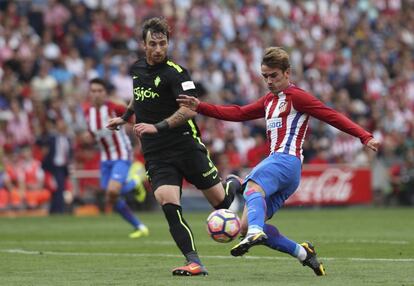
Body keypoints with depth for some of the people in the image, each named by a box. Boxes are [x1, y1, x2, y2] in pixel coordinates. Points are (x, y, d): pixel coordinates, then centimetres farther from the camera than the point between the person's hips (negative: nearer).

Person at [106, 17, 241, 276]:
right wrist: (124, 118, 37)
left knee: (220, 202, 3)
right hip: (156, 155, 4)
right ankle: (194, 263, -19)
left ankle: (233, 186, 40)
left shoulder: (176, 73, -10)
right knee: (169, 205, -17)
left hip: (185, 145, -4)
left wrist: (157, 127, -26)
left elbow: (189, 109, -20)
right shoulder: (137, 69, 11)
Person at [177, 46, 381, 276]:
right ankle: (303, 253, 5)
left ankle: (255, 232, -66)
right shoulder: (269, 101, 28)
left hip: (286, 159, -9)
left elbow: (331, 116, -4)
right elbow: (238, 113, 28)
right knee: (245, 226, -1)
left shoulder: (295, 96, 2)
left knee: (253, 186, -38)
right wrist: (200, 107, 21)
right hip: (277, 161, 9)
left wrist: (365, 137, -12)